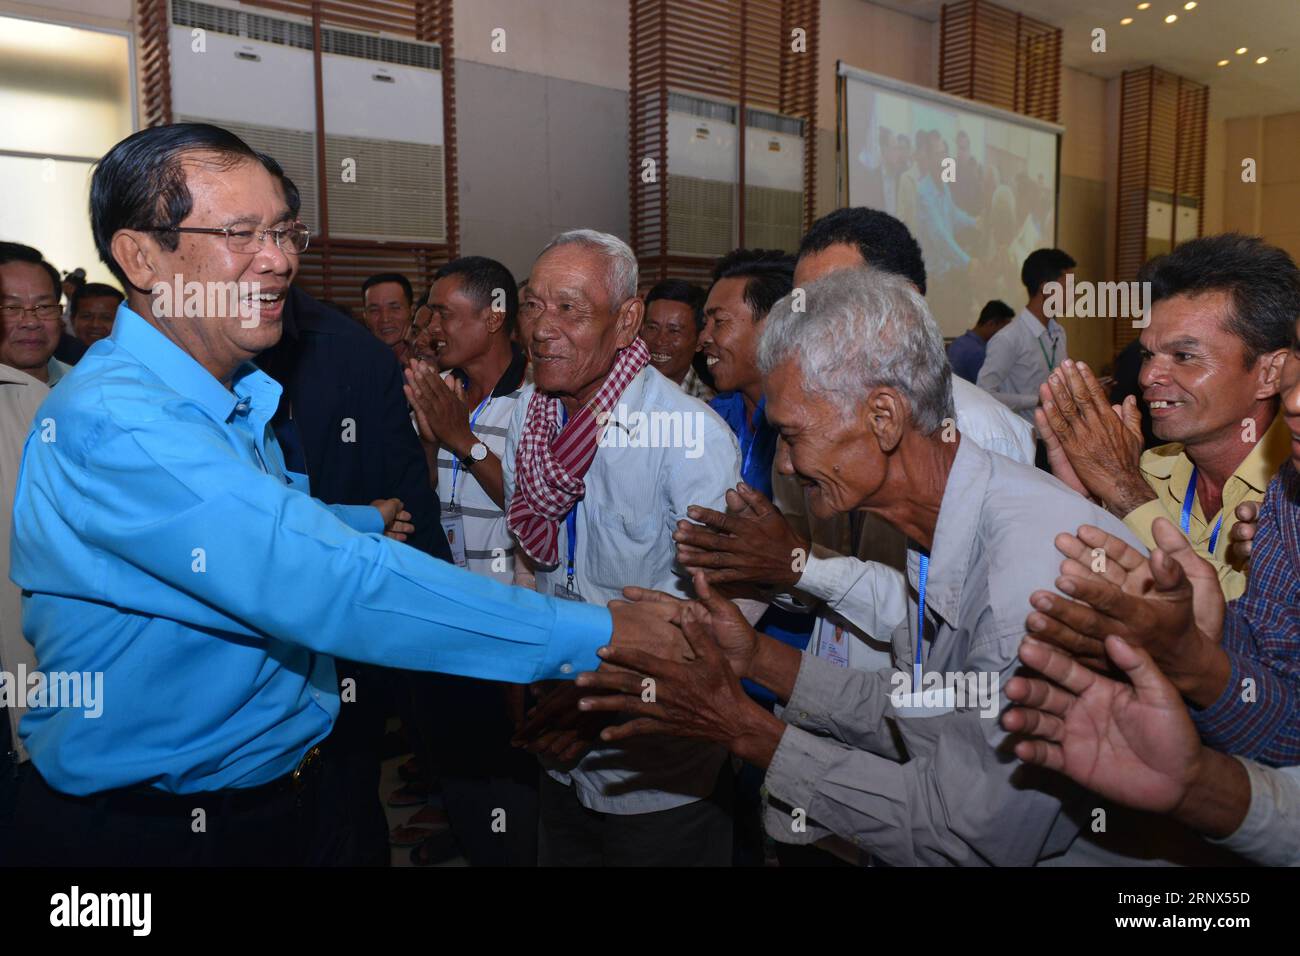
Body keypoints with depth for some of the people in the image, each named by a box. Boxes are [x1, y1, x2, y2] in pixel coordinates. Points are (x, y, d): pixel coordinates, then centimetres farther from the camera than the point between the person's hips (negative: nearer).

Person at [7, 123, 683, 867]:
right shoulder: (112, 420, -28)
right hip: (144, 827, -8)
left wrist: (369, 523, 27)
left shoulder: (243, 393, 3)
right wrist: (593, 635, -35)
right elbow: (336, 582, -37)